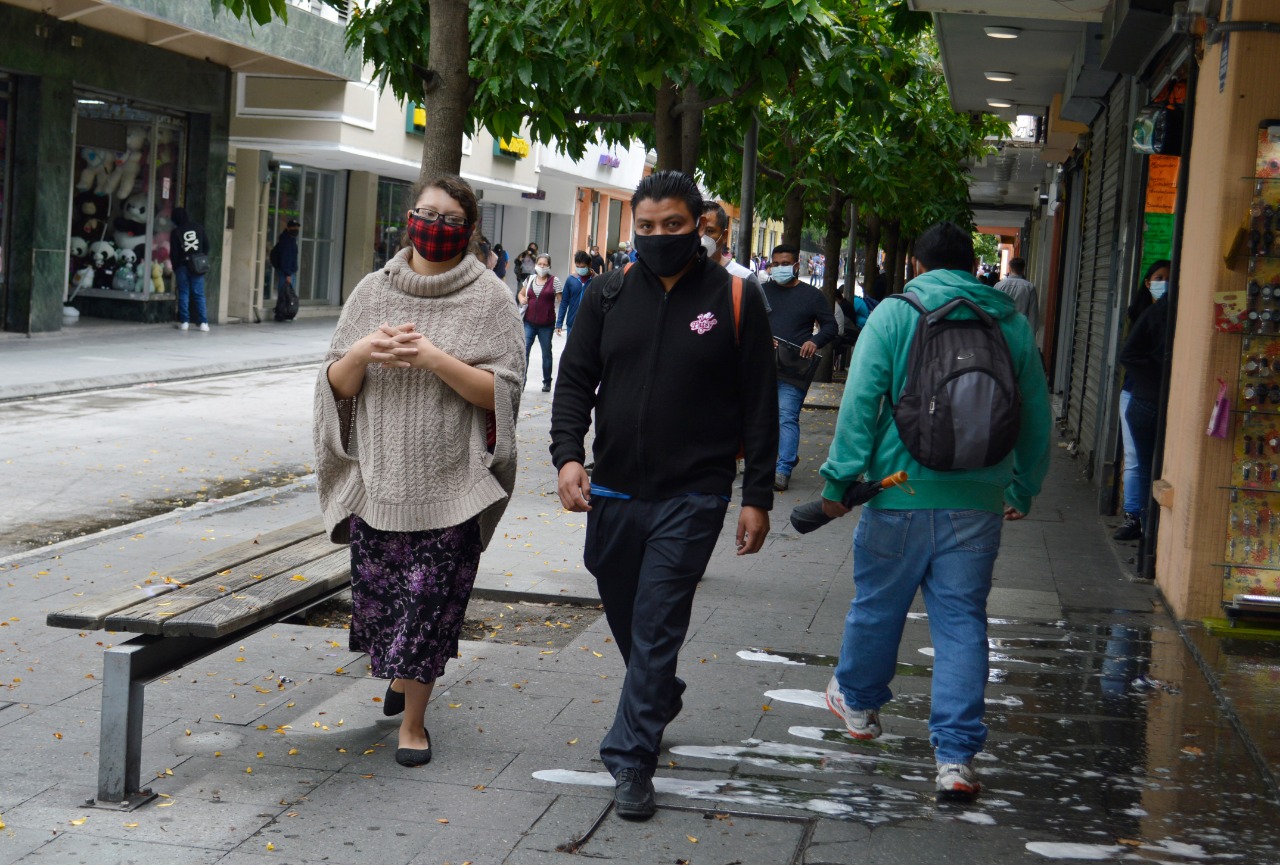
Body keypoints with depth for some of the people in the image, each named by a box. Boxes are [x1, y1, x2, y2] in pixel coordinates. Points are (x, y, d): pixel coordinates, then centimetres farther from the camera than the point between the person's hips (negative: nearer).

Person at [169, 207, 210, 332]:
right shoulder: (199, 228, 2)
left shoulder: (176, 232, -4)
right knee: (199, 294, 3)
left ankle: (184, 322, 2)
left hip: (182, 266, -2)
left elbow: (173, 253, -2)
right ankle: (203, 322, -3)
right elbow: (206, 246, 5)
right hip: (197, 266, 2)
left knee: (183, 294, 6)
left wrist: (175, 269, 9)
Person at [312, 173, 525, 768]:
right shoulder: (373, 291, 7)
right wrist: (362, 353, -13)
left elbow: (502, 392, -8)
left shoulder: (489, 299, -2)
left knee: (430, 600, -2)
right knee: (376, 593, 9)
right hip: (377, 478, 3)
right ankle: (399, 675, 40)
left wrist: (434, 358, -20)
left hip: (450, 485, -3)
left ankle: (413, 720, 14)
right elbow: (336, 385, 8)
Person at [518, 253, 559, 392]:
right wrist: (522, 300, -2)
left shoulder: (554, 281, -5)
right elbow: (521, 294, 22)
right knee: (523, 351, -5)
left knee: (546, 353, 11)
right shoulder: (529, 280, 7)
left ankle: (547, 382, 25)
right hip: (529, 322, 3)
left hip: (546, 324, -2)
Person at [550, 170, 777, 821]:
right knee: (624, 616, 18)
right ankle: (660, 702, 43)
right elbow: (575, 379, 5)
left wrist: (757, 497, -4)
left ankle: (631, 760, -1)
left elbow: (759, 405, -1)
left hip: (691, 497, -4)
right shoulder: (609, 293, 4)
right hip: (613, 492, 4)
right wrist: (567, 454, -12)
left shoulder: (734, 300, -3)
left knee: (656, 627, -7)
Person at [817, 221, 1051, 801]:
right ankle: (956, 756, -1)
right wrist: (1023, 490, 23)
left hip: (902, 491, -2)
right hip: (978, 501, 2)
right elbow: (1036, 417, 12)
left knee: (877, 604, 17)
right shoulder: (1012, 324, 8)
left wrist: (840, 477, -6)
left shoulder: (893, 315, -2)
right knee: (962, 619, 4)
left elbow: (860, 402, -10)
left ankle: (858, 702, 40)